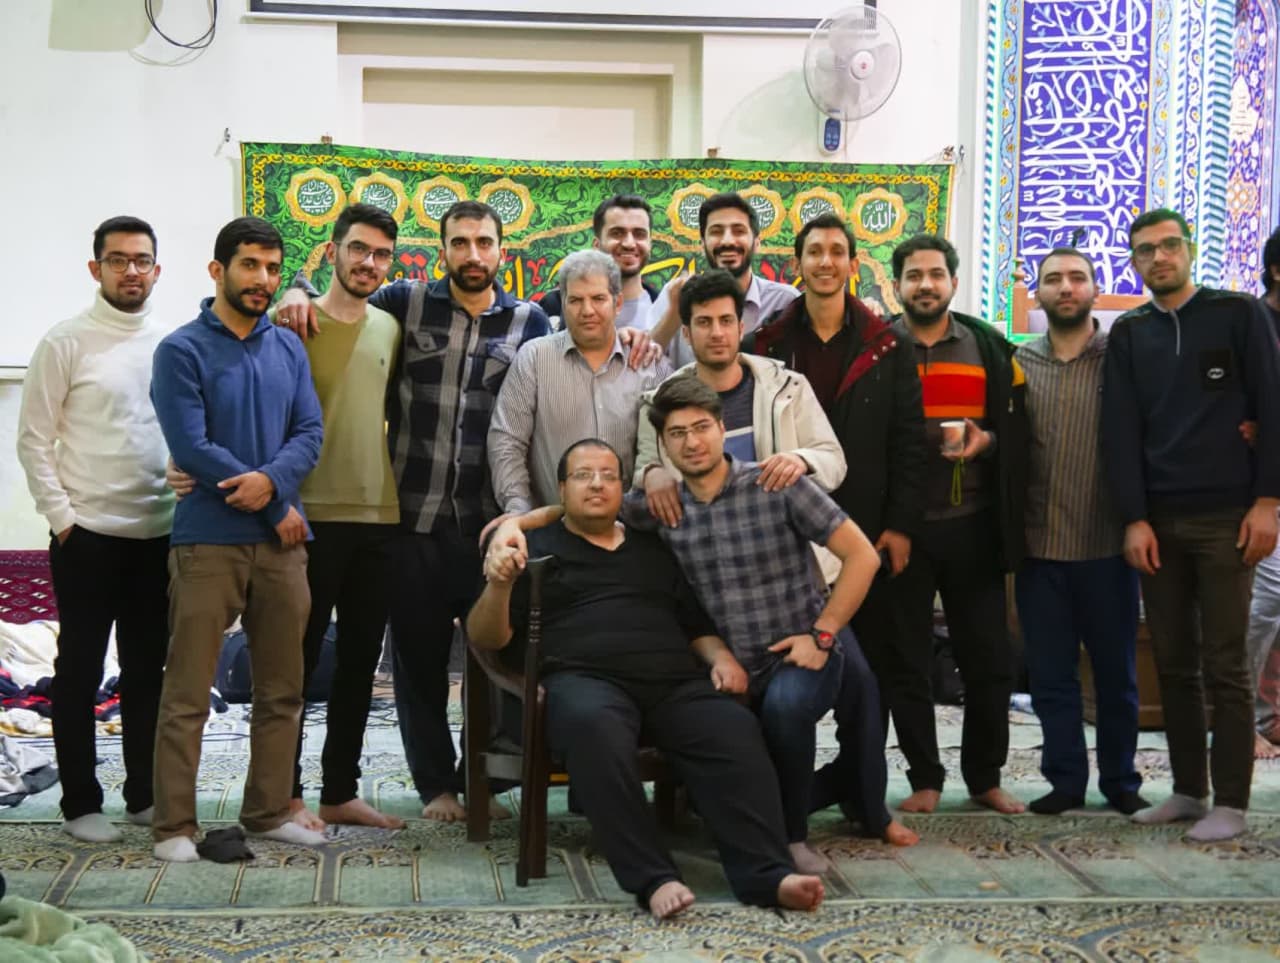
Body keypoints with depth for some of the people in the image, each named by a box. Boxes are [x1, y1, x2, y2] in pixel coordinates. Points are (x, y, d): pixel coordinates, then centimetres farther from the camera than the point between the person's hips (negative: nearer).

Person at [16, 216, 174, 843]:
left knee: (148, 669, 11)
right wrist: (62, 518, -10)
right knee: (80, 670, 5)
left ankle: (144, 795, 22)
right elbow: (34, 440, -5)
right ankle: (80, 804, 14)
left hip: (159, 534, 4)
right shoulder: (66, 342, -4)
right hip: (87, 533, -4)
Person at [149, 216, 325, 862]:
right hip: (208, 540, -5)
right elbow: (191, 448, -13)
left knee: (282, 690, 10)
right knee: (187, 694, -3)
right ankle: (174, 826, 4)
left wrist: (272, 479, -17)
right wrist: (278, 508, -10)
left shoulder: (288, 349, 12)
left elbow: (309, 433, 5)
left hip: (281, 541, 5)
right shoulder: (182, 351, -5)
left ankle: (268, 812, 21)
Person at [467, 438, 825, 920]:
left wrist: (721, 658, 9)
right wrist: (498, 585, -12)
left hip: (675, 683, 4)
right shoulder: (537, 549, 17)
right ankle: (653, 879, -42)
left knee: (735, 730, -29)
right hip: (585, 680, -3)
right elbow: (486, 637, 8)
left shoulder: (654, 550, 29)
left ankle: (765, 873, -36)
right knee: (594, 727, -40)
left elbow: (697, 624, 32)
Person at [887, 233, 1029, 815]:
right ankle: (925, 780, 15)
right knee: (907, 658, 4)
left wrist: (987, 439, -12)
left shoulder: (988, 347, 8)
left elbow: (1018, 426, 9)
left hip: (972, 525, 2)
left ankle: (984, 776, 19)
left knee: (989, 657, 5)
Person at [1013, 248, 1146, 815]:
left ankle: (1120, 780, 24)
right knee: (1050, 674, 8)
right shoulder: (1017, 364, 6)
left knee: (1116, 672, 10)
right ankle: (1065, 779, 19)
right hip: (1039, 547, 2)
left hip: (1107, 545, -1)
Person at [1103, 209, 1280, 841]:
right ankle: (1188, 789, 17)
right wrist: (1134, 518, -3)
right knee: (1173, 663, 7)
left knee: (1224, 665, -2)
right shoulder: (1128, 335, 11)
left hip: (1226, 518, -3)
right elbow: (1120, 430, 5)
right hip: (1158, 522, 4)